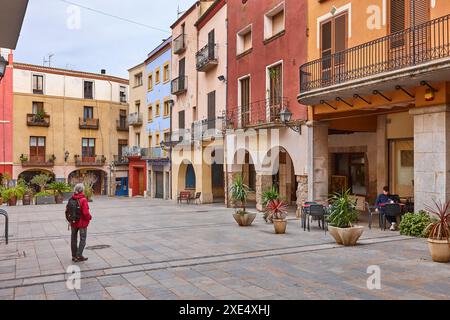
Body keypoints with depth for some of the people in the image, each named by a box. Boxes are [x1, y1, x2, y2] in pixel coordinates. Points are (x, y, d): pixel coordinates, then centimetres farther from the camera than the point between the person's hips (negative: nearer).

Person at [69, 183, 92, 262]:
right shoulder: (83, 200, -20)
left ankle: (74, 256, 24)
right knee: (83, 239, 7)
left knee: (73, 239, 16)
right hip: (82, 223, -6)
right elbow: (86, 213, -23)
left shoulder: (71, 200, -1)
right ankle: (79, 256, 4)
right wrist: (89, 217, -4)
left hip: (74, 222, 6)